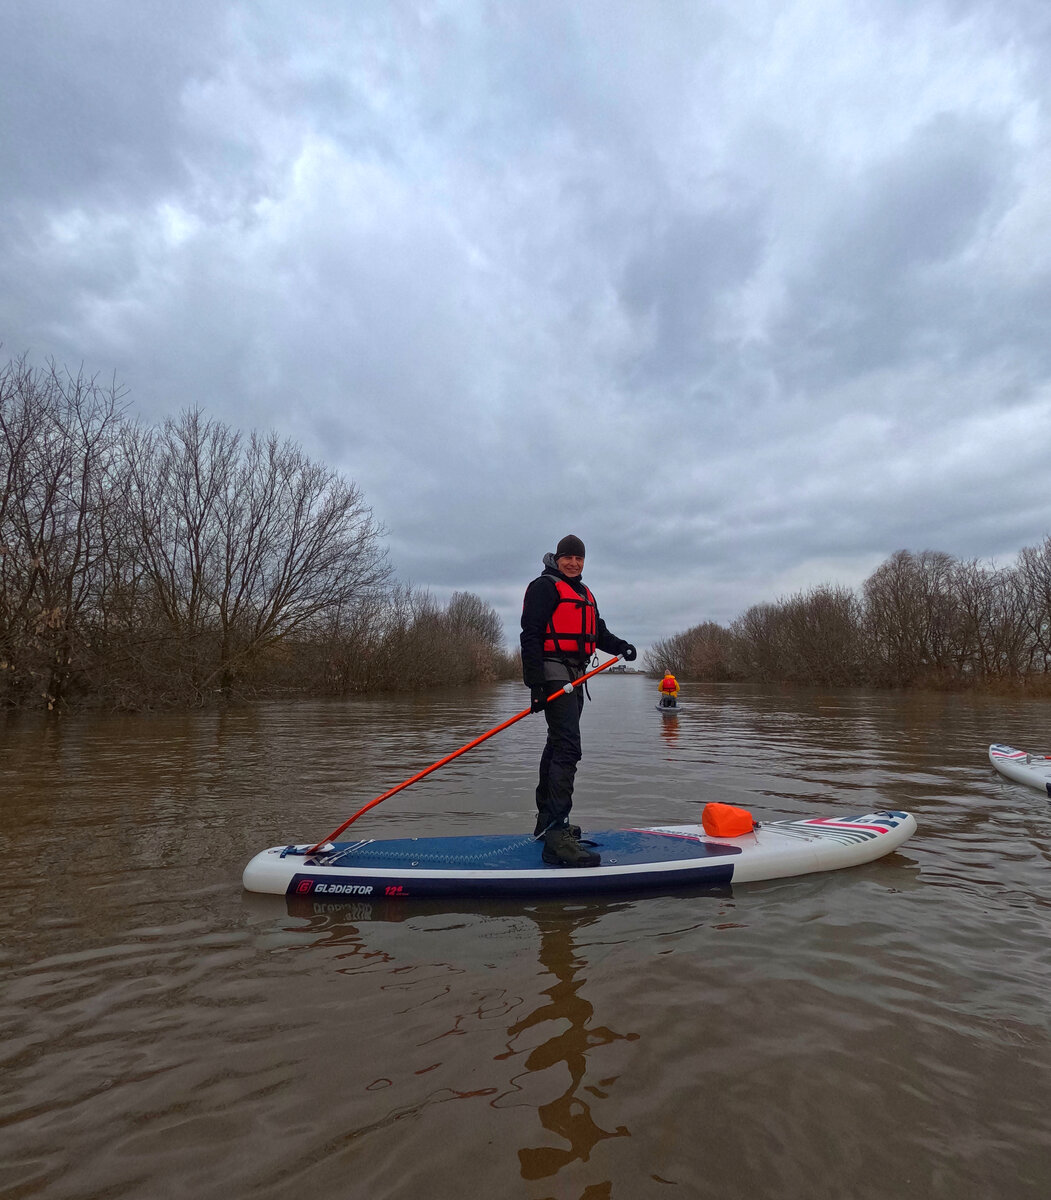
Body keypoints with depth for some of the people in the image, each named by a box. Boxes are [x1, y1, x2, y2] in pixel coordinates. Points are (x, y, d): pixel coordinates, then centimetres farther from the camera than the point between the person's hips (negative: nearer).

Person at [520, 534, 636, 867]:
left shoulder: (584, 593, 23)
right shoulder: (545, 586, -5)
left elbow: (597, 631, 21)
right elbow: (530, 636, -14)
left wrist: (619, 645, -2)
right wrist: (536, 684, -22)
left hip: (574, 677, 10)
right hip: (553, 675, -10)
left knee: (557, 746, 15)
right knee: (568, 748, -18)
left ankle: (546, 822, 27)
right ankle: (556, 839, -20)